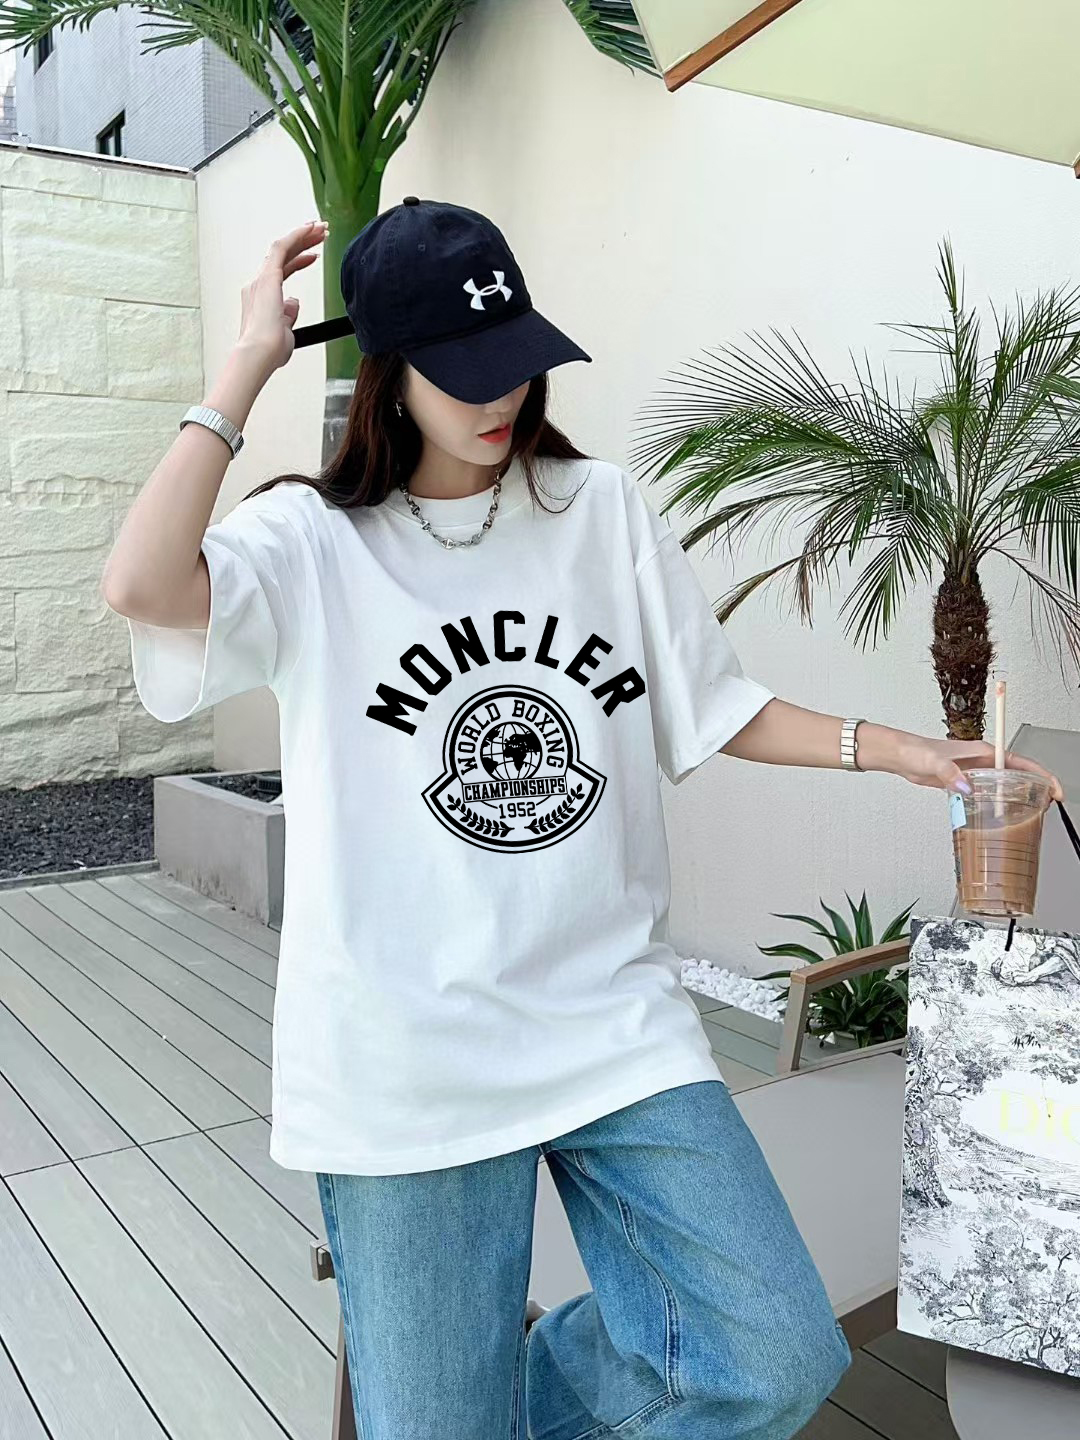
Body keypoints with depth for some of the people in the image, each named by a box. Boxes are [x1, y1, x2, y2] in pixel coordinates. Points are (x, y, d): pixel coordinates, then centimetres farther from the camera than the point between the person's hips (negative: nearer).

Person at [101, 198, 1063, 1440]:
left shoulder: (603, 510, 6)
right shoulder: (313, 544, -2)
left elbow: (716, 714, 11)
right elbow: (143, 586, -23)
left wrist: (894, 750, 1)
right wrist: (249, 365, -13)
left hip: (614, 1020, 3)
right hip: (409, 1058, -2)